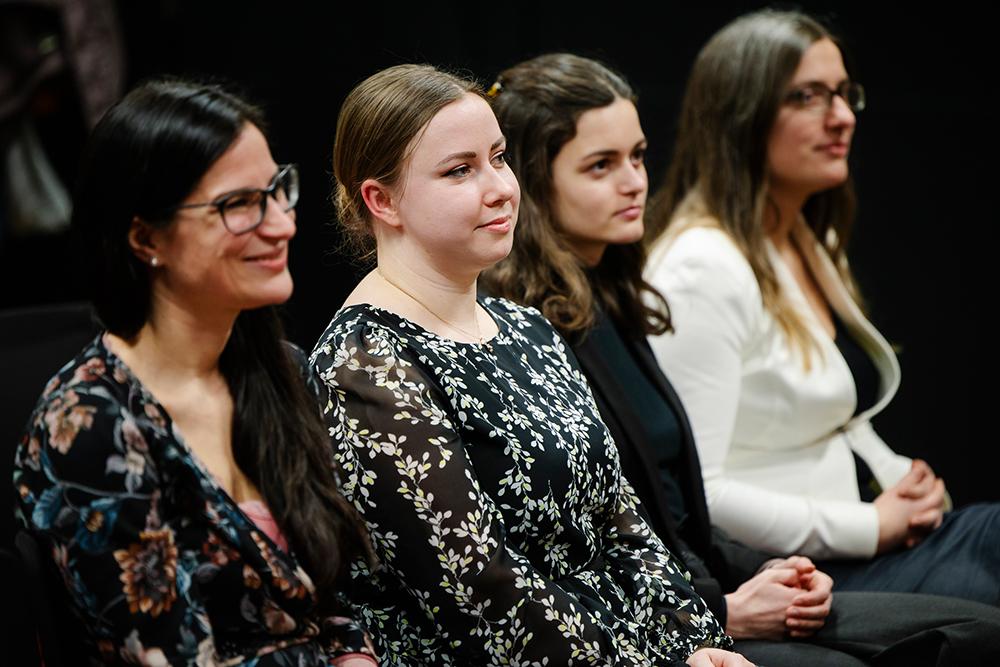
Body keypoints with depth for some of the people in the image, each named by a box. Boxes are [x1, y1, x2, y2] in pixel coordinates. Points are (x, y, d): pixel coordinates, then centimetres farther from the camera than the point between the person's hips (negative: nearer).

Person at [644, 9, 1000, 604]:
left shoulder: (814, 246, 17)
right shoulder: (703, 269, -13)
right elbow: (691, 495, -20)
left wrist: (905, 483, 6)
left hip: (879, 538, 9)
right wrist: (870, 526, -14)